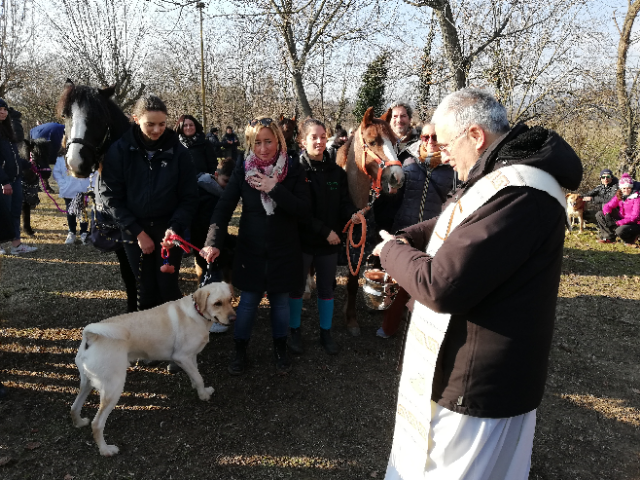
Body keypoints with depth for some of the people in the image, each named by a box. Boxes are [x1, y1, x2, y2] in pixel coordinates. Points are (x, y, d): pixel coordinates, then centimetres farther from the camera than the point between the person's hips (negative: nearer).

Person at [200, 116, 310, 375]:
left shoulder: (293, 170, -8)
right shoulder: (243, 169, -7)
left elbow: (303, 211, -14)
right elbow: (223, 207, -13)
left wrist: (275, 189, -25)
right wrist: (213, 242, -26)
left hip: (284, 251, 0)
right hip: (251, 250, 0)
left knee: (280, 300, 14)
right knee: (248, 301, 10)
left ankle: (280, 346, 36)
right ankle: (240, 348, 32)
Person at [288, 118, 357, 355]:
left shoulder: (336, 171, 4)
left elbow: (344, 202, 4)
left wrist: (352, 214, -19)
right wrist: (324, 231, -20)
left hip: (330, 241, 4)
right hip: (303, 239, -4)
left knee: (327, 288, 14)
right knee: (297, 287, 11)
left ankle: (325, 332, 30)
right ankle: (295, 331, 29)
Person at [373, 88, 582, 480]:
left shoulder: (517, 194, -30)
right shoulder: (503, 176, 5)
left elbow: (440, 286, -32)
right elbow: (454, 225, 20)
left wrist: (392, 251, -14)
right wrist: (404, 238, 1)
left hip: (476, 386, -9)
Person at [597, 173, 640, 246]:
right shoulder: (619, 196, 2)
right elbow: (608, 206, 1)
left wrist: (618, 223, -28)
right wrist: (607, 214, -25)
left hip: (634, 224, -6)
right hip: (621, 221, 6)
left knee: (620, 230, -39)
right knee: (599, 215, -4)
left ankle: (631, 239, -1)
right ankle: (609, 237, 2)